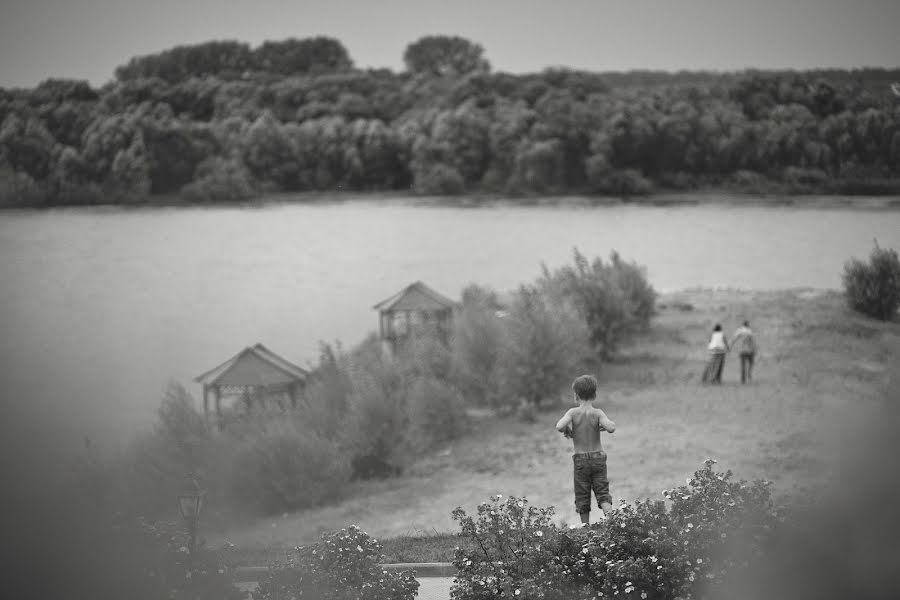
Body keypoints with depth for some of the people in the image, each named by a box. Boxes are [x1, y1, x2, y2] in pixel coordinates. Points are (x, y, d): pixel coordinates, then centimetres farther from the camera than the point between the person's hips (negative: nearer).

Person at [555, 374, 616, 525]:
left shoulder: (573, 412, -4)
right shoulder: (597, 413, -3)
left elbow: (559, 426, -19)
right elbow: (611, 428, -19)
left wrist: (567, 431, 2)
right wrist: (604, 426, 4)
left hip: (580, 459, 0)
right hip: (598, 457, 1)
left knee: (582, 496, 8)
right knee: (602, 492, 0)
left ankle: (585, 526, 5)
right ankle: (608, 515, -26)